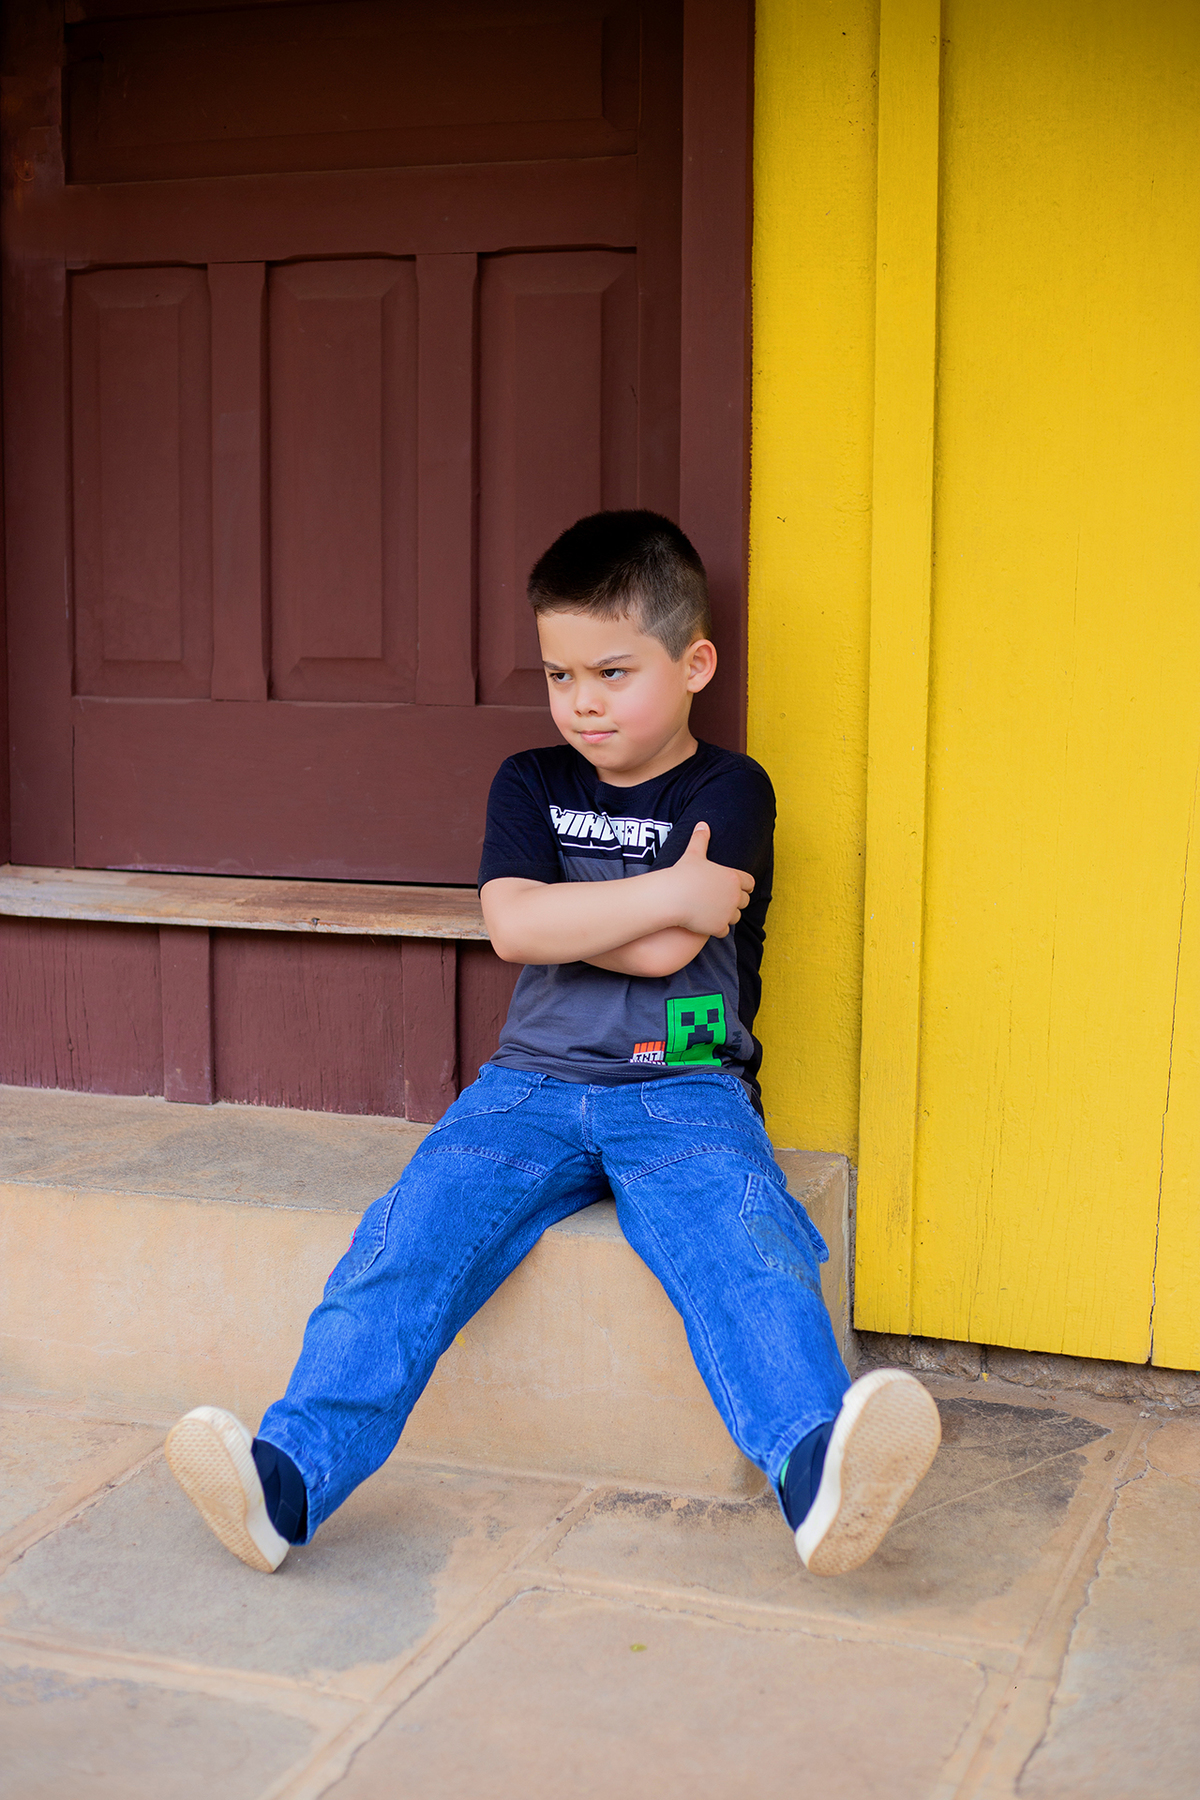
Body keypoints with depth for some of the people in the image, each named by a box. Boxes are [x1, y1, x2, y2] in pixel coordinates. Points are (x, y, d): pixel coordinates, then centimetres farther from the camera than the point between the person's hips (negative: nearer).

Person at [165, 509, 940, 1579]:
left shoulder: (729, 791, 3)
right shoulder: (531, 786, 15)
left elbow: (666, 953, -11)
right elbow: (512, 926, -4)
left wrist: (564, 916, 0)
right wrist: (669, 892, -7)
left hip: (683, 1094, -3)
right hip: (532, 1087, 3)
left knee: (744, 1243, -32)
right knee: (411, 1238, -21)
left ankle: (818, 1464, -52)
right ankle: (291, 1471, -30)